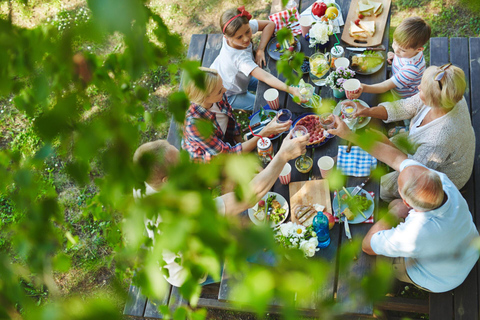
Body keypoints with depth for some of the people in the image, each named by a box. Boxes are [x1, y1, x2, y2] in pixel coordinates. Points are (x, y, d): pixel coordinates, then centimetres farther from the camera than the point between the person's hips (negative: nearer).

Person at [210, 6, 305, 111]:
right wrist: (292, 90, -62)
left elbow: (270, 24, -13)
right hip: (226, 94, -7)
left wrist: (260, 50, -26)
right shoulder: (240, 58, -46)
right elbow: (266, 77, -52)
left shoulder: (245, 27, -27)